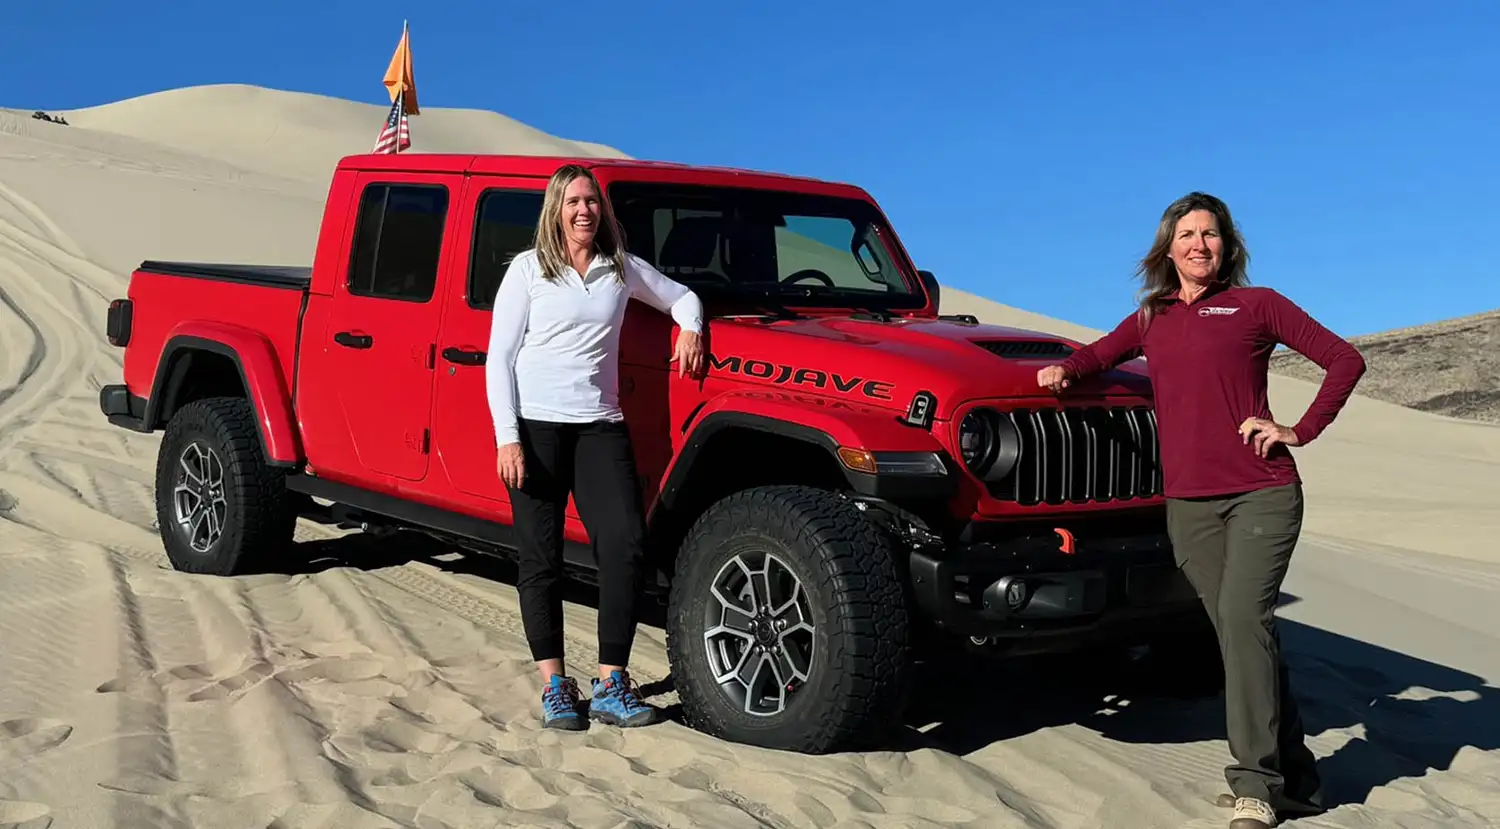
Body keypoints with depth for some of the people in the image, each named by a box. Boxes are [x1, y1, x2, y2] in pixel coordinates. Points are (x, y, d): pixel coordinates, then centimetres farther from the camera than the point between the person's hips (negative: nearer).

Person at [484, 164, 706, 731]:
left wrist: (689, 328, 5)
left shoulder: (622, 269, 11)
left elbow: (681, 297, 28)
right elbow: (499, 358, -1)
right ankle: (554, 686, 10)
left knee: (625, 542, -11)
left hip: (599, 426, 2)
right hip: (535, 426, -2)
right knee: (541, 556, 0)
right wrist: (507, 437, -10)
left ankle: (612, 685, -3)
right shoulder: (528, 270, 2)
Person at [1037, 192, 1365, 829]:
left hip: (1261, 494, -4)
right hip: (1188, 502, 4)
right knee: (1240, 634, 5)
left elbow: (1344, 360, 5)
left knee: (1244, 618, -17)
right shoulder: (1150, 317, 15)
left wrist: (1299, 432, -5)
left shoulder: (1255, 304, 4)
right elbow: (1101, 354, 22)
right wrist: (1064, 370, 0)